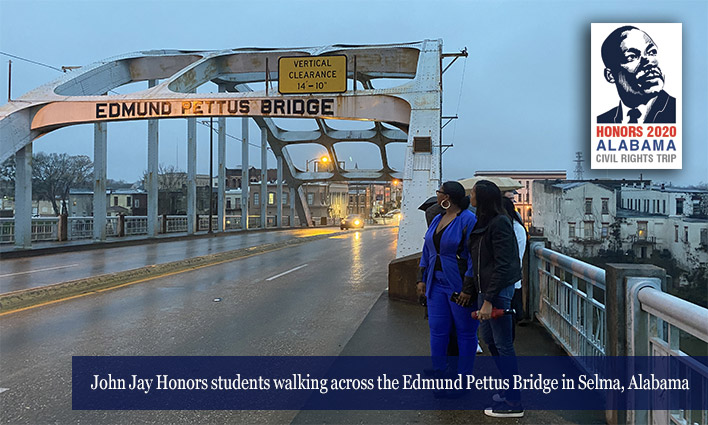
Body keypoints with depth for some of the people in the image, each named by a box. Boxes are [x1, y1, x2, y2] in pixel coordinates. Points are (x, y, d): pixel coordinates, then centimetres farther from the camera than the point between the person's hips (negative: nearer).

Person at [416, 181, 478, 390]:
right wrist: (422, 278, 13)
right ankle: (438, 374, 24)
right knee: (437, 330, 10)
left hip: (460, 285, -7)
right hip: (437, 284, 7)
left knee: (465, 332, 7)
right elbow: (427, 251, 16)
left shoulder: (468, 220, -14)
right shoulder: (437, 220, 10)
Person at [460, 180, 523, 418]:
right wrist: (469, 289, 18)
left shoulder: (499, 223, -18)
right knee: (488, 338, 18)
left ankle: (513, 403, 12)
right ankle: (509, 389, 33)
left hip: (499, 290, -10)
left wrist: (489, 300, -22)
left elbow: (503, 265, -21)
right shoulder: (482, 222, 11)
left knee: (503, 345, -1)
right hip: (484, 288, 10)